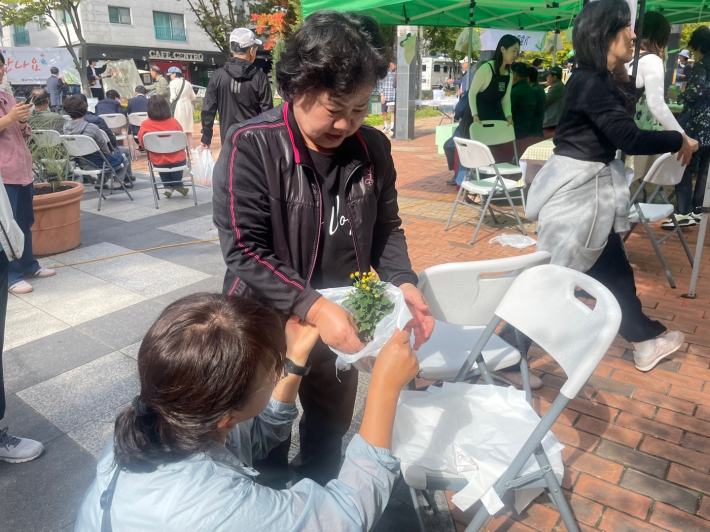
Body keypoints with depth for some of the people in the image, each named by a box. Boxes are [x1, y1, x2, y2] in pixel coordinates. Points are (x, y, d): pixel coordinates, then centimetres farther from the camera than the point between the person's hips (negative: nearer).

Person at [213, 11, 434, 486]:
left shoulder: (373, 148, -5)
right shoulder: (251, 147, -19)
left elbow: (387, 227, 5)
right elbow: (244, 251, -22)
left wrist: (402, 282, -13)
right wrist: (311, 306, -32)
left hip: (341, 322, 4)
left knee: (332, 427, 26)